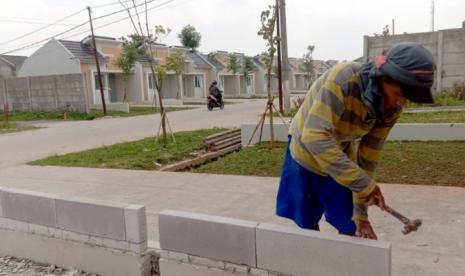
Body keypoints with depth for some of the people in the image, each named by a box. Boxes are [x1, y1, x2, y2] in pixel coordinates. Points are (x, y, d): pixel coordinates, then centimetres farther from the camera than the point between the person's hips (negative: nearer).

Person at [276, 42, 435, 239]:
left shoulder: (393, 107, -18)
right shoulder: (343, 79, -35)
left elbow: (369, 155, -12)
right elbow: (314, 136, -44)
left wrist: (361, 213, -11)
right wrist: (364, 183, -45)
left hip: (342, 158, 4)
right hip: (306, 151, -3)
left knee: (350, 226, 3)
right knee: (307, 223, 10)